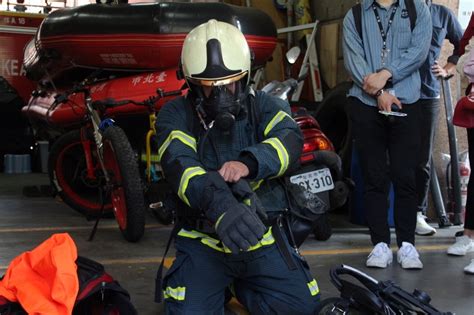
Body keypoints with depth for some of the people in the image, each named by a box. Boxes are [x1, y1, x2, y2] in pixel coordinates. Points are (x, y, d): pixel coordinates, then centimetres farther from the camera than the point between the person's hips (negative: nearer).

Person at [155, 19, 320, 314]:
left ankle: (241, 285, 22)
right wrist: (220, 204, -45)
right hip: (204, 240, -2)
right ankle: (222, 285, 15)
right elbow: (180, 165, -24)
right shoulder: (176, 115, -6)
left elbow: (290, 138, -18)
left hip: (262, 236, 2)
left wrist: (249, 162, -40)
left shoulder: (264, 106, 2)